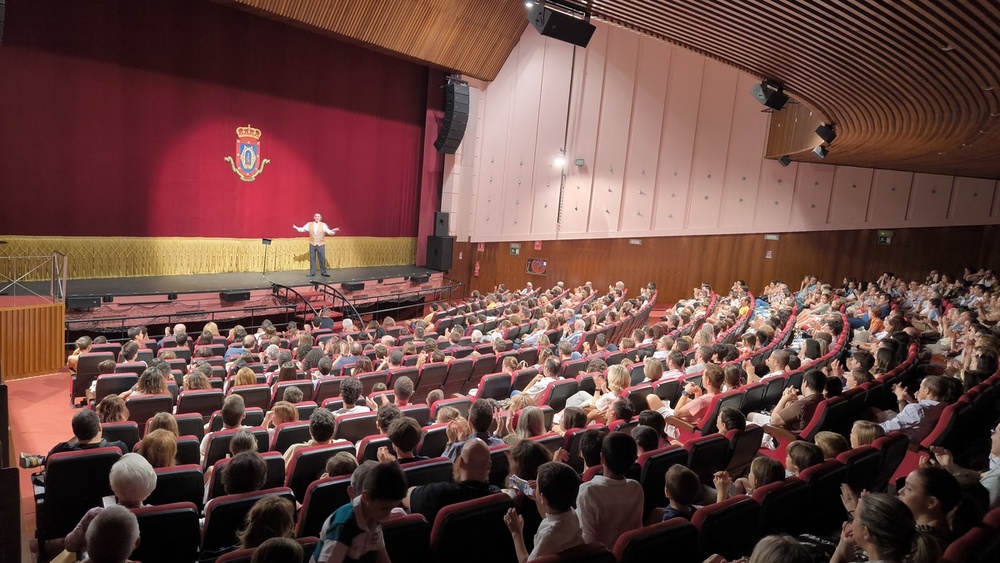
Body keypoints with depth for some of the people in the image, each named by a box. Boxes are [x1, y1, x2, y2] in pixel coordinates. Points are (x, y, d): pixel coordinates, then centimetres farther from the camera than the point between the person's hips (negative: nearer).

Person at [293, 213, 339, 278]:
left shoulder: (323, 225, -3)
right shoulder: (309, 224, 4)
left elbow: (329, 232, -12)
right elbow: (302, 229, 7)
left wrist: (333, 231, -32)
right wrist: (296, 228, -9)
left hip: (321, 245, -2)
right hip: (312, 244, 2)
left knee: (322, 259, 1)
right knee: (312, 259, 4)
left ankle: (323, 272, 9)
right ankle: (312, 273, 11)